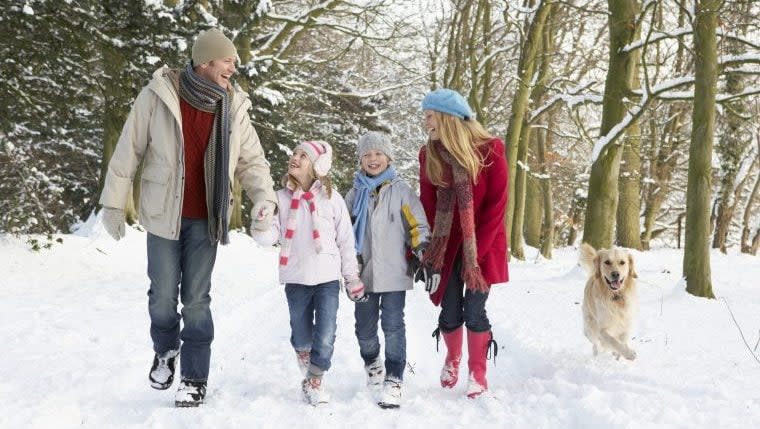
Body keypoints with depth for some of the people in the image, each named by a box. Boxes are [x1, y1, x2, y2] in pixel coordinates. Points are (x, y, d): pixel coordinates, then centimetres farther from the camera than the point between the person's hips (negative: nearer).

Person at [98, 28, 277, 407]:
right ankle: (165, 351, 36)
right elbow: (128, 152, -4)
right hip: (164, 215, -1)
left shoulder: (233, 108, -1)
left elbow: (252, 161, 4)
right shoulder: (157, 96, -10)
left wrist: (264, 198, -14)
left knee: (196, 300, 4)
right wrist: (113, 203, -2)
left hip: (204, 220, 1)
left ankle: (195, 378, 14)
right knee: (163, 296, 7)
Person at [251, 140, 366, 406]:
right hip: (295, 280, 2)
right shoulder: (281, 198, 1)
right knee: (301, 337, 13)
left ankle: (315, 382, 14)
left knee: (325, 338, -6)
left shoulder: (331, 198, -2)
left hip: (327, 278, -1)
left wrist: (352, 278, 6)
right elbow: (269, 237, -4)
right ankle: (307, 378, 35)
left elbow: (346, 240, 4)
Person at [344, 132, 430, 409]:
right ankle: (372, 362, 39)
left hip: (394, 272, -3)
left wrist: (423, 256, -7)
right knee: (364, 326, 10)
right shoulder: (355, 194, 9)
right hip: (363, 272, 3)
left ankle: (393, 379, 2)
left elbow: (418, 226, 1)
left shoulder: (400, 190, 1)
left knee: (393, 326, -7)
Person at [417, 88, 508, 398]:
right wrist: (428, 250, -6)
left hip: (481, 246, -3)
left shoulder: (489, 150, -13)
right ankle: (452, 359, 33)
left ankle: (477, 373, 13)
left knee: (474, 310, -4)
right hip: (446, 246, 3)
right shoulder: (429, 155, -2)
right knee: (450, 312, 5)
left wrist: (476, 251, -14)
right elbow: (427, 206, 1)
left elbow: (496, 205, -12)